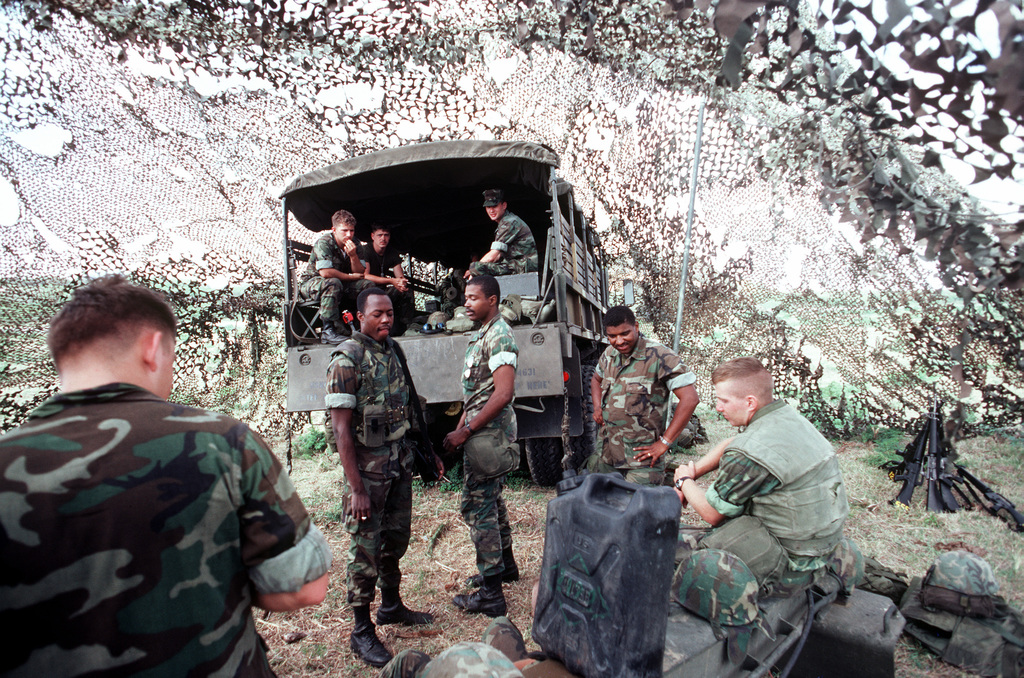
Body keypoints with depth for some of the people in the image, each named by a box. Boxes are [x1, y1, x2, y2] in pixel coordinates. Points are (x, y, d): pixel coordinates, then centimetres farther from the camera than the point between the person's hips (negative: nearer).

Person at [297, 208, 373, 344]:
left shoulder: (355, 245, -2)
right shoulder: (324, 242, -20)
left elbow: (360, 273, -8)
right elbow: (325, 272, -31)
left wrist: (353, 256, -26)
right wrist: (350, 276, -18)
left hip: (340, 286, 6)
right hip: (311, 284, -6)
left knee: (368, 285, -13)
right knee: (333, 283, -39)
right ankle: (328, 331, -37)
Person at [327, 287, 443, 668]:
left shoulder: (391, 351, 7)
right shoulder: (347, 359, -16)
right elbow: (341, 427, -18)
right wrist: (356, 488, -21)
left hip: (399, 462, 7)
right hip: (368, 467, -7)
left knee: (396, 539, 19)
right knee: (366, 548, 5)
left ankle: (391, 606, 38)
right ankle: (362, 632, 20)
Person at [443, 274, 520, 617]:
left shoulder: (499, 335, -17)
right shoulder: (480, 335, 15)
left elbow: (503, 394, -25)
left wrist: (466, 432, -21)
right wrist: (461, 427, 15)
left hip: (489, 432, -10)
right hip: (484, 431, 10)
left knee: (477, 504, -7)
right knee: (490, 498, 20)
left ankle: (490, 594, 3)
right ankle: (505, 564, 38)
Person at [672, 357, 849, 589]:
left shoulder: (752, 453, -29)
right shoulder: (787, 414, -2)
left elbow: (711, 513, -14)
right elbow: (731, 445, 16)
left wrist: (684, 481, 4)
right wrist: (692, 472, 11)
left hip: (793, 558, -9)